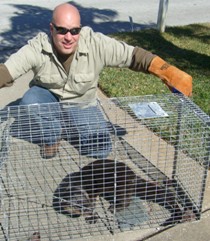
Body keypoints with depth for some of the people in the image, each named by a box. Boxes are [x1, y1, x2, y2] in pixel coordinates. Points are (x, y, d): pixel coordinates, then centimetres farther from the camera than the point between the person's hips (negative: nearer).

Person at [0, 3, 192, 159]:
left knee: (100, 149, -16)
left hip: (82, 103, 0)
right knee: (29, 103, -34)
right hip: (47, 96, 0)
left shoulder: (97, 44, -27)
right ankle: (51, 135, -2)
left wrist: (170, 74, -39)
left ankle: (77, 128, 18)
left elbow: (133, 55, -29)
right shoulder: (37, 48, -26)